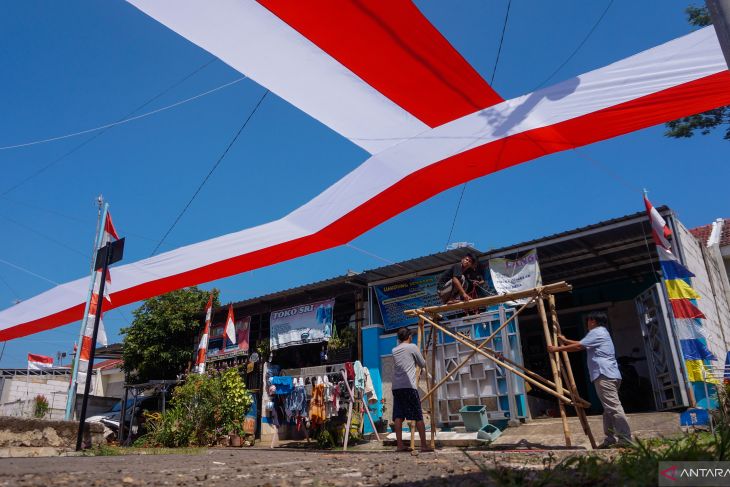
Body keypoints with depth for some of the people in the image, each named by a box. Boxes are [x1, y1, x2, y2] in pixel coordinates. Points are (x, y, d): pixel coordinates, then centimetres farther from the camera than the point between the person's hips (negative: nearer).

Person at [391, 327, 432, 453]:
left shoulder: (394, 350, 16)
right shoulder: (412, 347, 2)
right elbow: (423, 364, 9)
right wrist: (423, 360, 30)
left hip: (396, 387, 5)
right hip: (408, 386, -5)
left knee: (398, 416, 4)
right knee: (418, 416, 0)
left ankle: (399, 445, 2)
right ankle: (424, 445, 1)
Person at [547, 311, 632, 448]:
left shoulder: (596, 332, -4)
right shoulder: (601, 332, 27)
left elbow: (578, 346, -9)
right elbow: (581, 344, 34)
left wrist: (557, 348, -2)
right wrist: (565, 341, 42)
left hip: (604, 375, -11)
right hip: (609, 375, 11)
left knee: (613, 407, -12)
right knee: (609, 408, 10)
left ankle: (625, 440, -13)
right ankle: (610, 439, 11)